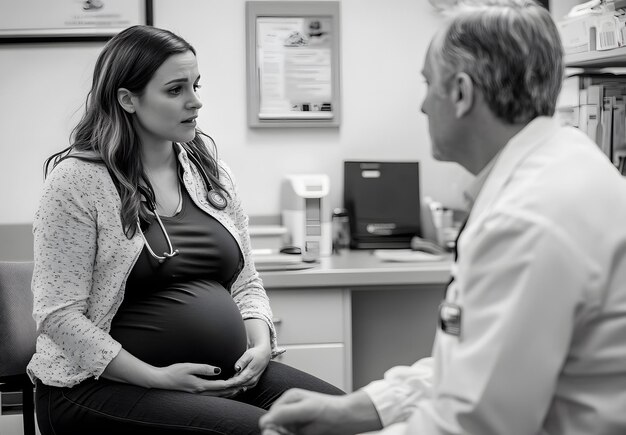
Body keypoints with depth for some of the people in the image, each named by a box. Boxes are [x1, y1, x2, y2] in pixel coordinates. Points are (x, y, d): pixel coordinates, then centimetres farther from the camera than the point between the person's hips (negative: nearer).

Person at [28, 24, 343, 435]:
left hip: (228, 376, 6)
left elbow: (246, 282, 17)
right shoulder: (77, 180, -7)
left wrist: (260, 344, -4)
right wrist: (156, 377, -18)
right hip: (107, 387, -6)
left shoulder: (210, 170, 12)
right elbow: (59, 314, -11)